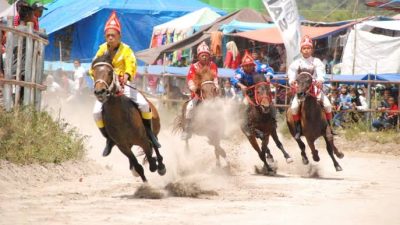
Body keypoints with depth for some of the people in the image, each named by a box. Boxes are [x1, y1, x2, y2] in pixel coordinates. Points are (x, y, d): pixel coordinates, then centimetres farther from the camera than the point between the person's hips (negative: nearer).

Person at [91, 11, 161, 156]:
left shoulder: (126, 50, -8)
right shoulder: (102, 49, 2)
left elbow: (131, 65, -24)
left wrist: (126, 76, -45)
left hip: (122, 85, -2)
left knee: (143, 104, -23)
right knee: (97, 112, -18)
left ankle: (149, 132, 1)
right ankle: (109, 138, 4)